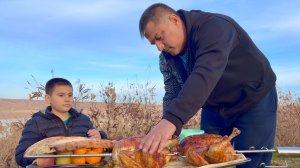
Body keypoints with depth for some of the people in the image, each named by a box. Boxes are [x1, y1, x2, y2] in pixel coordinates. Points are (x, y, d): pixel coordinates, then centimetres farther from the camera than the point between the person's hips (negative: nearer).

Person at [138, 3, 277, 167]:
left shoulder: (214, 27, -30)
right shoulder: (166, 57, -6)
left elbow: (205, 75, -45)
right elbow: (172, 95, -10)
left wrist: (172, 120, -56)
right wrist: (167, 130, -28)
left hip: (254, 99, -6)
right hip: (214, 107, 6)